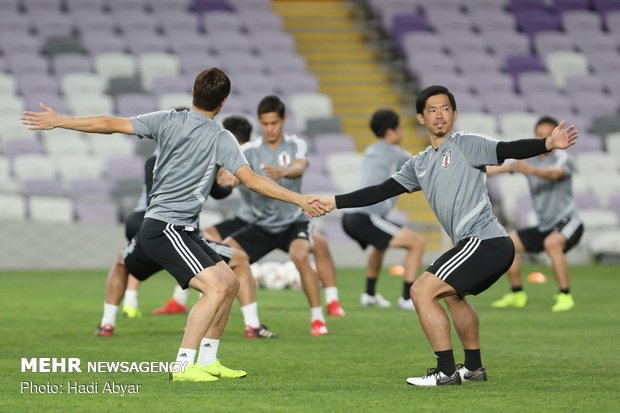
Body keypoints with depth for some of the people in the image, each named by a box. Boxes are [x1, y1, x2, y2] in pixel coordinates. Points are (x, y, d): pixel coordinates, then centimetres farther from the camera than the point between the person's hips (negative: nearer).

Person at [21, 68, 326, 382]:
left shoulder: (167, 121, 6)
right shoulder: (220, 138, -10)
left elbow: (109, 125, 5)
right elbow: (252, 180, -15)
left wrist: (58, 121, 14)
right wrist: (299, 200, -11)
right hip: (164, 229, -8)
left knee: (230, 282, 12)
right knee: (216, 288, -19)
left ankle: (207, 361, 16)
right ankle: (183, 366, -22)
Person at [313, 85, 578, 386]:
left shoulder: (465, 145, -4)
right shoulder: (420, 164, 20)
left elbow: (508, 150, -18)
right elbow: (381, 191, 23)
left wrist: (548, 144, -35)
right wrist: (334, 202, 21)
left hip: (484, 241, -9)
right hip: (489, 246, 9)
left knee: (421, 292, -11)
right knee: (453, 295, 31)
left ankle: (446, 371, -9)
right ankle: (474, 367, 40)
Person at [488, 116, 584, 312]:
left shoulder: (563, 159, -13)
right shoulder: (529, 160, 5)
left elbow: (554, 174, -35)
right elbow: (501, 168, -1)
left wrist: (531, 170, -54)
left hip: (568, 221, -7)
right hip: (545, 226, 7)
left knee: (551, 243, -35)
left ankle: (565, 296, -29)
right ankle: (517, 294, 14)